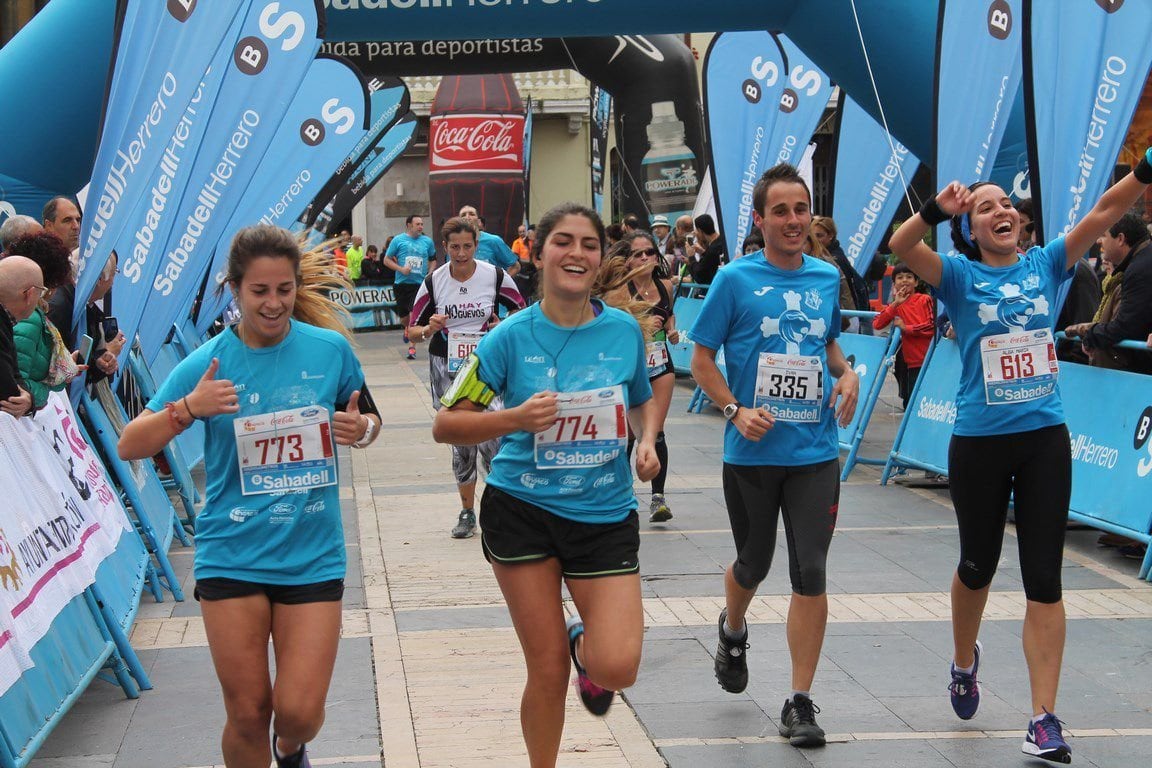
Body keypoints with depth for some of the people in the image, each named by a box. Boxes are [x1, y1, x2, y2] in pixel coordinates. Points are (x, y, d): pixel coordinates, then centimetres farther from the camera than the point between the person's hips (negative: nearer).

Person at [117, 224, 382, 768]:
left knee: (299, 712, -3)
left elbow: (369, 421, 14)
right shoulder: (207, 364, -5)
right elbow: (129, 447, -4)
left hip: (311, 556, 0)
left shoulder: (330, 349, -2)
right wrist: (188, 408, -21)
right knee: (247, 714, 3)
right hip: (232, 556, 0)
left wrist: (359, 428, -10)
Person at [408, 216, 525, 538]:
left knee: (489, 436, -17)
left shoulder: (495, 276, -4)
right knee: (461, 441, 7)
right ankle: (467, 512, 19)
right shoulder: (433, 282, -2)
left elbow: (522, 310, 11)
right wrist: (429, 329, -19)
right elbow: (412, 331, 3)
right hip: (446, 368, 2)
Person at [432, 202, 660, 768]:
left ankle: (585, 642, 25)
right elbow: (445, 425, -6)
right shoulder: (511, 337, -8)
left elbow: (643, 400, 18)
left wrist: (647, 440, -3)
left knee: (618, 669, -12)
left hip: (606, 513, 2)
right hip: (522, 509, -1)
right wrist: (515, 417, -22)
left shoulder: (624, 330, -2)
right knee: (547, 669, 2)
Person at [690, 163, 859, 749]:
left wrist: (846, 373, 1)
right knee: (754, 564, 14)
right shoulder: (735, 280, -5)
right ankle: (732, 632, 49)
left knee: (810, 573, -4)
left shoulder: (827, 278, 6)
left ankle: (800, 702, 6)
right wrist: (735, 411, -16)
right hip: (752, 453, -2)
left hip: (815, 453, 2)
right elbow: (701, 360, -2)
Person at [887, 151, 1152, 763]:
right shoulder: (960, 274, -3)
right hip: (979, 442, -1)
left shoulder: (1045, 264, 4)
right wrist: (938, 209, -38)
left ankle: (1044, 718, 2)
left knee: (1044, 578, -1)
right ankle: (964, 661, 45)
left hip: (1045, 437, 2)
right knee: (978, 564, 16)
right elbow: (901, 246, -21)